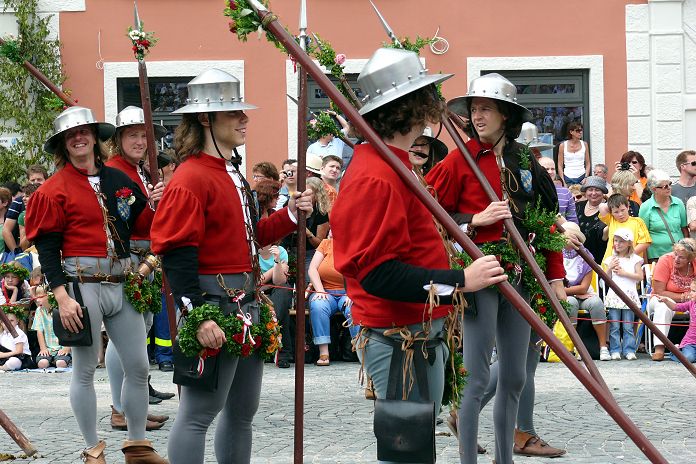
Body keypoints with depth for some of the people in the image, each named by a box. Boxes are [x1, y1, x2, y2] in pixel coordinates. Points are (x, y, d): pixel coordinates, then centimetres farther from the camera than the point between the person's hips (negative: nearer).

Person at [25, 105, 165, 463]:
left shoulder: (118, 180, 10)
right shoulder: (54, 190, -4)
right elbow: (46, 249, -8)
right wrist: (63, 297, -17)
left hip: (121, 286, 5)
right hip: (82, 288, -5)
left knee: (138, 366, 7)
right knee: (85, 370, 3)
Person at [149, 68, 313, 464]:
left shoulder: (233, 174, 15)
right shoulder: (191, 178, -15)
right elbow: (177, 255, -20)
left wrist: (291, 214, 8)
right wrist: (198, 317, -25)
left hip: (246, 303, 10)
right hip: (214, 306, -10)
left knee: (243, 409, 16)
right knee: (199, 413, -6)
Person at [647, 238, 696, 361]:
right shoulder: (665, 261, -17)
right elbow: (659, 292, -17)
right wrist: (683, 297, -21)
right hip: (665, 299, -3)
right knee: (664, 307, -37)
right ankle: (659, 348, -43)